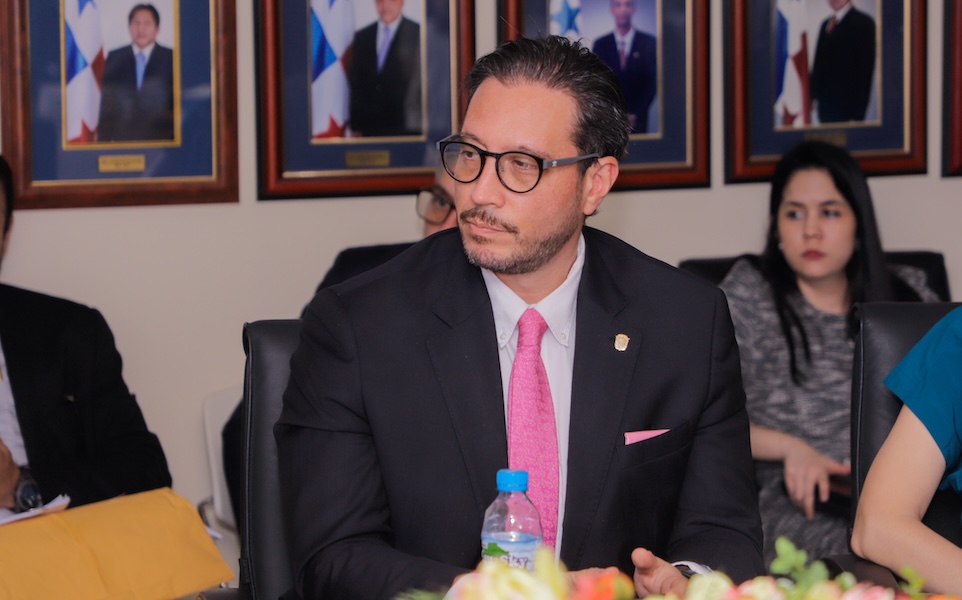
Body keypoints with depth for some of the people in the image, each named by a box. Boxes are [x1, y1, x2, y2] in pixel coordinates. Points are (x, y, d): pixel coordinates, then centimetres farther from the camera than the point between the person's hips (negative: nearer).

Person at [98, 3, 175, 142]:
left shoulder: (171, 59, 1)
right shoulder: (114, 58, 7)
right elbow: (107, 104, 8)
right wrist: (103, 139, 3)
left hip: (161, 140, -1)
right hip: (123, 139, 2)